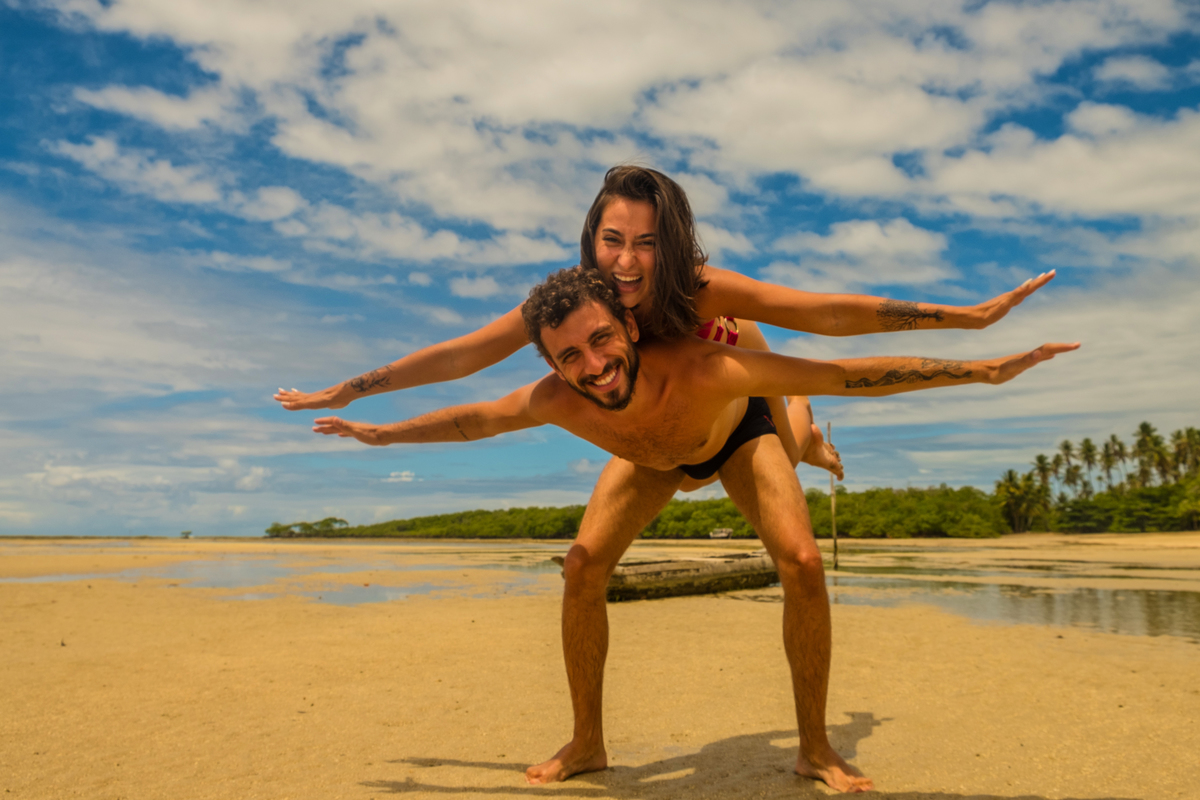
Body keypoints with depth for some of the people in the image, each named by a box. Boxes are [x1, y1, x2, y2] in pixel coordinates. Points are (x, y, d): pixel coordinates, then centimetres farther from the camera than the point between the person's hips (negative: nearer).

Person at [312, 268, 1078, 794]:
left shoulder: (706, 370, -48)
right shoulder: (556, 401, -37)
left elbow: (849, 376, -43)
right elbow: (473, 418, -15)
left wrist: (990, 369, -41)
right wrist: (381, 433, -1)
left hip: (740, 430, -2)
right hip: (650, 456, 3)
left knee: (802, 563, -20)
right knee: (583, 565, -11)